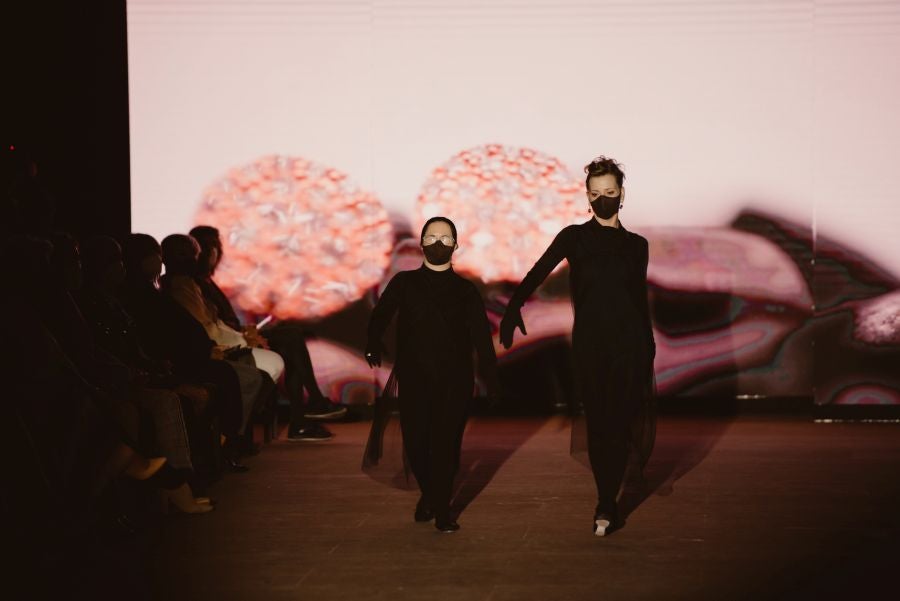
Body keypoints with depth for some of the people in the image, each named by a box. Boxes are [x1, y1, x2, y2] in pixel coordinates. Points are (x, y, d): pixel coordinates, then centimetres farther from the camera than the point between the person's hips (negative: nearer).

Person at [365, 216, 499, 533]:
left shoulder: (466, 290, 7)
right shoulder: (404, 283, 9)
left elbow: (481, 337, 2)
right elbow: (380, 316, 3)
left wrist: (491, 378, -5)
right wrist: (373, 346, -11)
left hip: (455, 382, 0)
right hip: (413, 380, 0)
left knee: (446, 445, -6)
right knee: (415, 444, 1)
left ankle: (442, 509, 8)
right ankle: (428, 494, 29)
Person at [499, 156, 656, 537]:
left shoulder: (636, 245, 10)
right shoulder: (574, 237, 3)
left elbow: (641, 301, 14)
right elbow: (538, 273, -11)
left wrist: (649, 356, 12)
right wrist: (513, 308, -30)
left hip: (628, 342, 1)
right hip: (589, 341, 0)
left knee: (617, 423, -7)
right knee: (597, 424, 3)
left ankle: (605, 507, -4)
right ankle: (609, 505, 16)